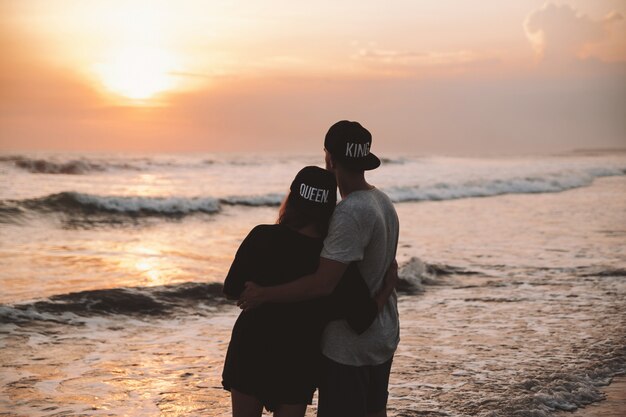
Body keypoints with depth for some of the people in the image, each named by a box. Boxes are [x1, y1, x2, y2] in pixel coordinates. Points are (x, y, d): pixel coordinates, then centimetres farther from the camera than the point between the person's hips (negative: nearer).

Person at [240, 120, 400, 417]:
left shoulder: (350, 212, -25)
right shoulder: (383, 201, 5)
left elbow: (322, 284, -28)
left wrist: (263, 294, -19)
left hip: (349, 345, -9)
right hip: (383, 337, 9)